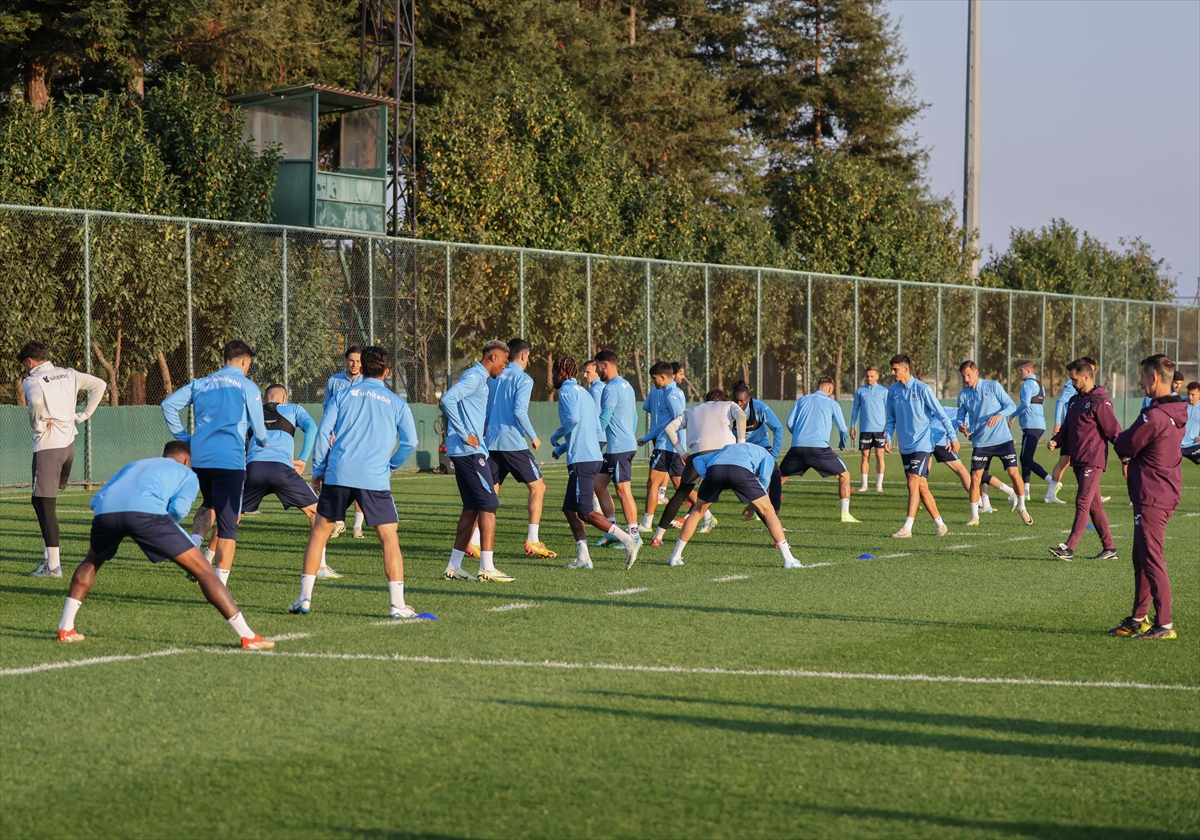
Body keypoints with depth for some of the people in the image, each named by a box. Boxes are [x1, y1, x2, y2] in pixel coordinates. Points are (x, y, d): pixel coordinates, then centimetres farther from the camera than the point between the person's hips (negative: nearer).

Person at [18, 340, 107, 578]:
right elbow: (99, 384, 12)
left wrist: (37, 424, -12)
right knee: (43, 500, 21)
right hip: (69, 443, 7)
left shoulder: (32, 380, -8)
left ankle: (53, 565, -8)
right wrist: (84, 414, 11)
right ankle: (49, 554, 18)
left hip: (47, 445, -7)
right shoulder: (68, 374, 12)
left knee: (44, 503, -4)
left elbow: (36, 401, -29)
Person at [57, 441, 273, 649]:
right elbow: (179, 508, 8)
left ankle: (66, 628, 29)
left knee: (92, 561, 37)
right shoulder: (187, 474, 30)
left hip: (105, 510, 4)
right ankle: (247, 636, -1)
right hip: (145, 511, -4)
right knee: (202, 569, 5)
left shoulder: (133, 466, 42)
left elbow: (95, 502, 31)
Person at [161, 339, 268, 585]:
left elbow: (168, 404, 9)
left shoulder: (200, 384, 14)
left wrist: (184, 436, 14)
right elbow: (258, 429, 2)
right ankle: (220, 587, -5)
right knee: (228, 526, 0)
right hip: (230, 460, -5)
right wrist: (263, 442, 25)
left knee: (209, 505, 31)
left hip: (199, 459, 5)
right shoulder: (247, 387, 1)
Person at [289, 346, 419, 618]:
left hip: (338, 474, 1)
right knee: (390, 539, 5)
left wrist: (318, 470, 11)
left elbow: (323, 432, 4)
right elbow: (409, 441, 2)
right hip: (375, 479, -1)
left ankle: (304, 598, 9)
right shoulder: (396, 402, 9)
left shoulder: (343, 395, 11)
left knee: (319, 532, 12)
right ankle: (397, 604, -3)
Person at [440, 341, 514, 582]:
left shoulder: (480, 378, 19)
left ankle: (453, 567, 12)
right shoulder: (474, 377, -11)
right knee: (489, 505, -9)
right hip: (469, 451, -10)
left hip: (469, 451, 10)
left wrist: (481, 436, 16)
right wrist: (465, 434, -22)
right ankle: (487, 567, -9)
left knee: (472, 508, 11)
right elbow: (448, 399, -25)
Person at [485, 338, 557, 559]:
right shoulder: (523, 379, -7)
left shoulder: (495, 377, 14)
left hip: (492, 442, 7)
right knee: (538, 487, 3)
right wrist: (533, 437, -7)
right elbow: (519, 411, -17)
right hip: (514, 443, -7)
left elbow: (484, 409, 16)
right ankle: (532, 541, -3)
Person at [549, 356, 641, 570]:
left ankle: (628, 539, -17)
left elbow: (573, 418, -23)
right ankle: (584, 557, 8)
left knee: (584, 512, -11)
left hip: (582, 460, -10)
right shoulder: (584, 392, 22)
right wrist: (562, 448, 26)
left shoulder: (566, 390, -6)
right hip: (592, 455, 10)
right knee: (570, 509, 13)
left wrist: (555, 437, -5)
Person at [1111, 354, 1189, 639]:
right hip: (1167, 494, 10)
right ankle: (1139, 618, 26)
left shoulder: (1153, 416, -22)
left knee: (1152, 560, -6)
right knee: (1141, 558, 18)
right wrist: (1131, 459, 4)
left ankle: (1164, 625, -4)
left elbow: (1125, 445, -12)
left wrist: (1120, 440, 8)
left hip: (1151, 498, -10)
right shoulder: (1176, 413, 9)